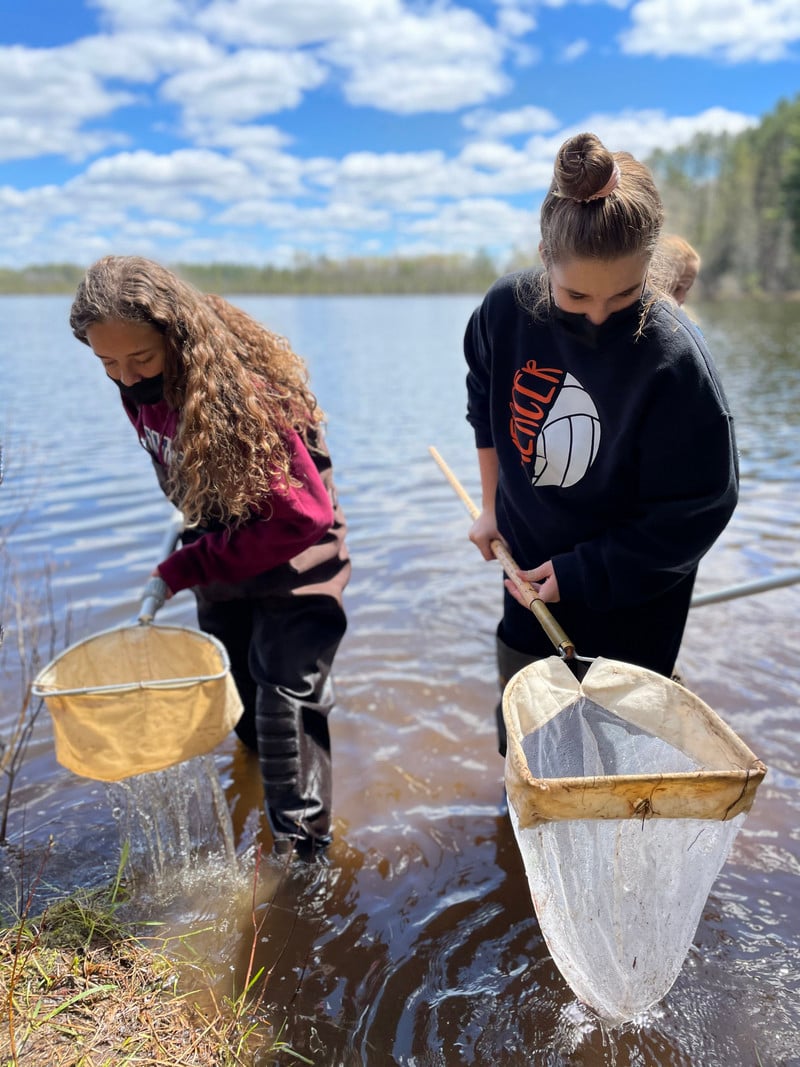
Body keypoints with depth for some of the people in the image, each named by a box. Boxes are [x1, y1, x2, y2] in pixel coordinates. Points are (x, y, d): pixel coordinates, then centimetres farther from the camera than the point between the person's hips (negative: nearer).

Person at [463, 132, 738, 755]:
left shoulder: (673, 357, -27)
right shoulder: (506, 309, -13)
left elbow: (695, 512, -19)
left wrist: (581, 574, -16)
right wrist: (490, 507, 8)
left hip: (630, 603, -4)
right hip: (529, 568, 4)